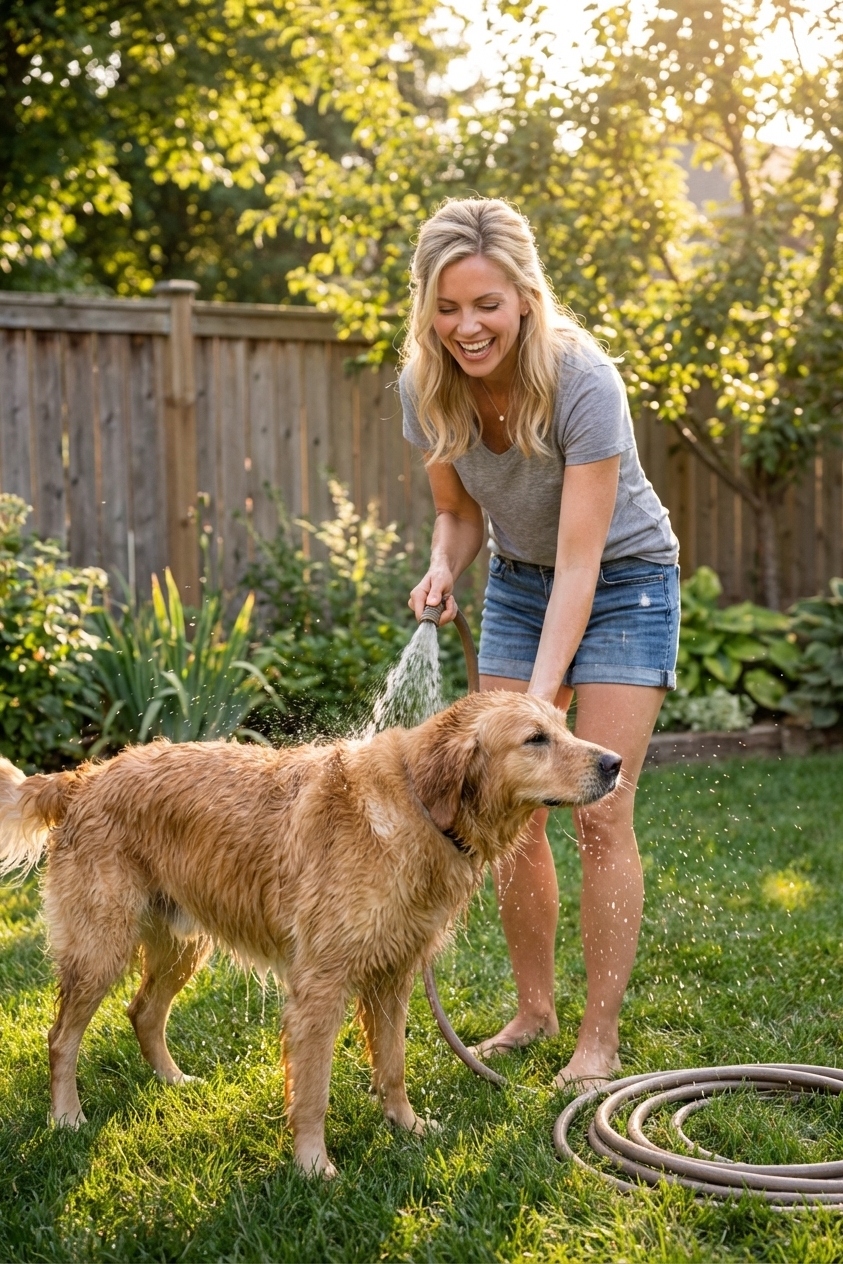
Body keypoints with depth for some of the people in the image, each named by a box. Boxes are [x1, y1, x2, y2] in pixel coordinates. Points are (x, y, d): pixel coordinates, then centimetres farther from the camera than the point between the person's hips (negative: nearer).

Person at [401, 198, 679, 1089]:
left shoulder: (583, 382, -30)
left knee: (599, 814, -8)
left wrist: (540, 696, -35)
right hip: (517, 583, 5)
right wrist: (443, 569, -19)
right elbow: (459, 511, 3)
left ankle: (599, 1038, 2)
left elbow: (580, 562, -30)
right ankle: (533, 1009, 18)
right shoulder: (426, 387, -14)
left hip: (622, 581, -5)